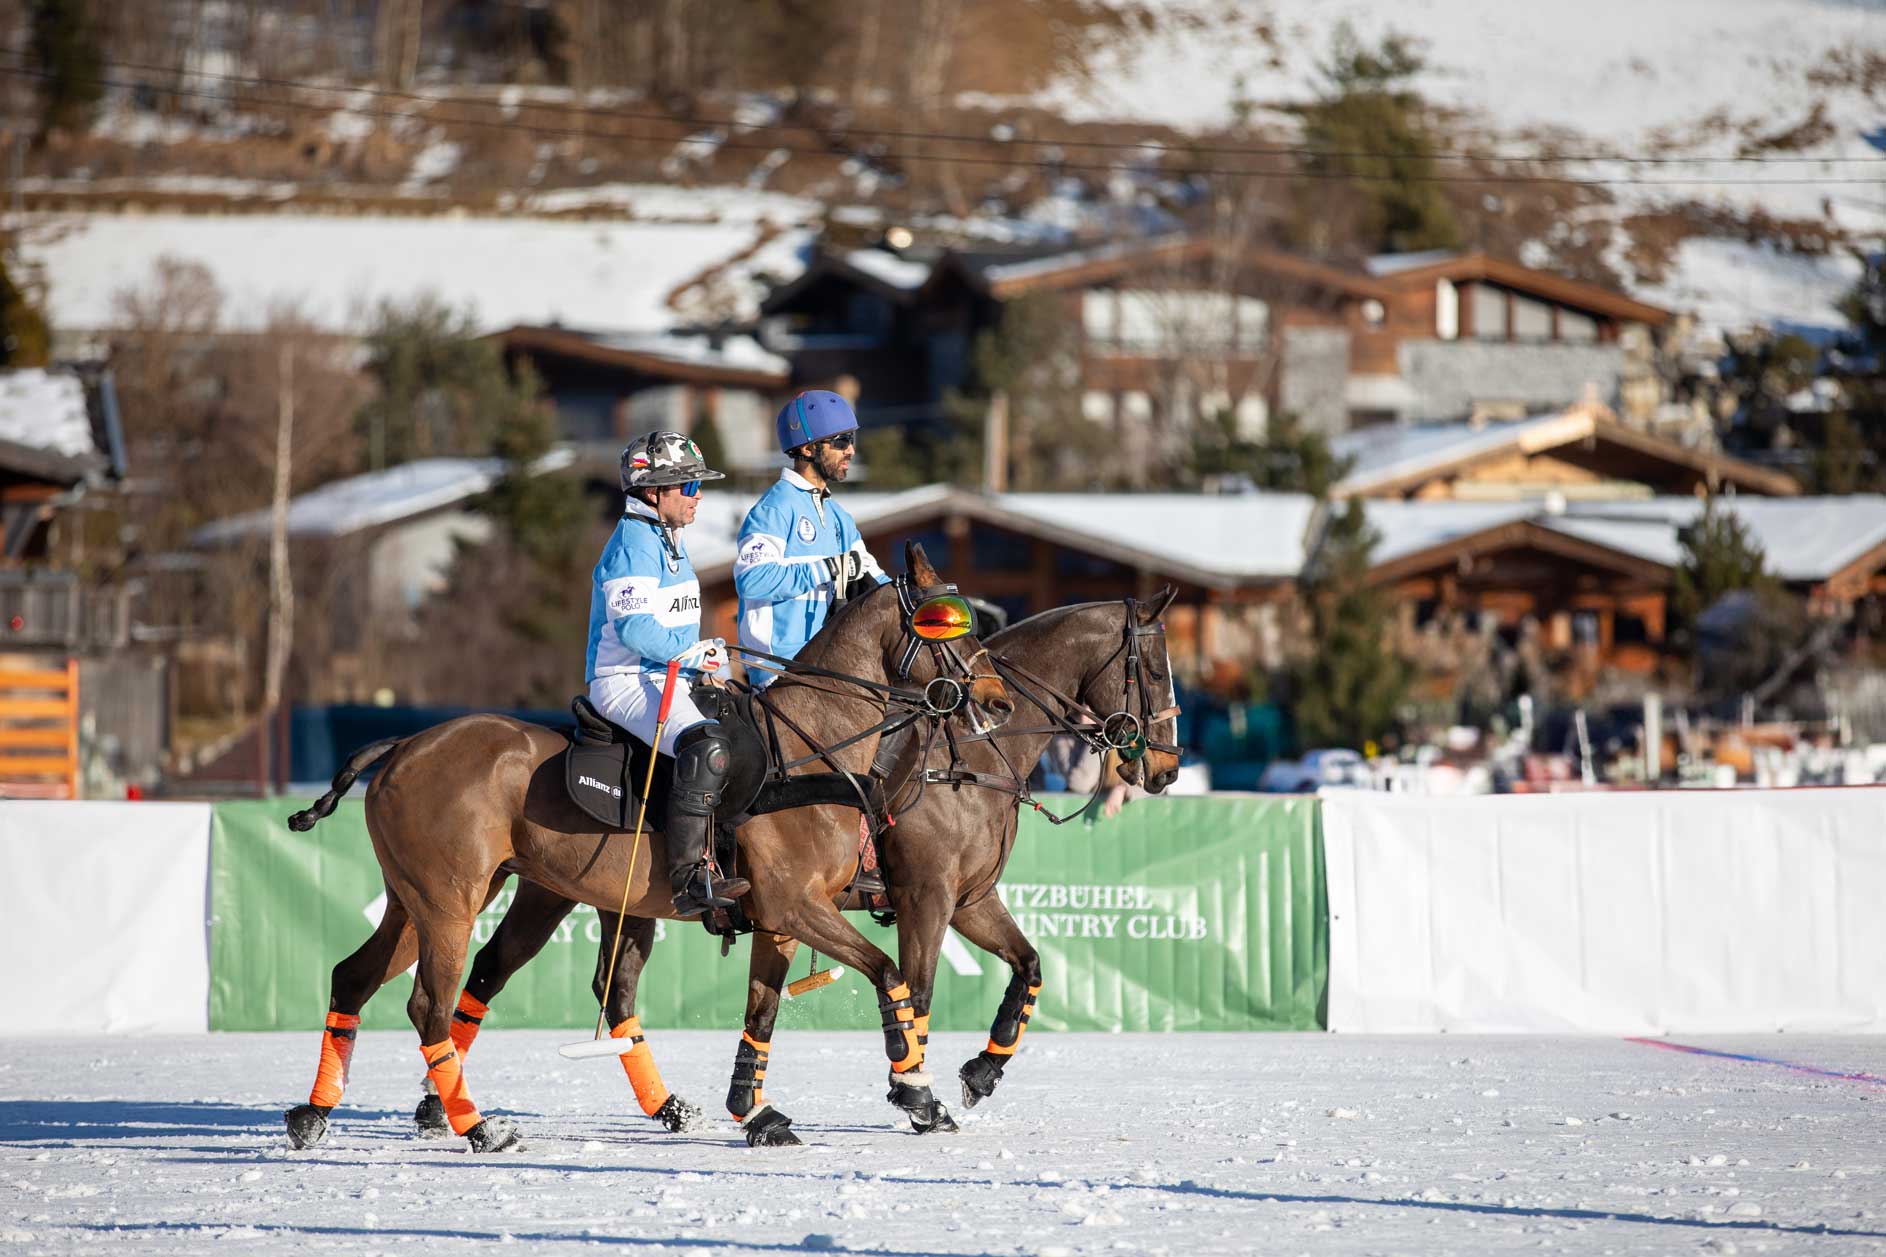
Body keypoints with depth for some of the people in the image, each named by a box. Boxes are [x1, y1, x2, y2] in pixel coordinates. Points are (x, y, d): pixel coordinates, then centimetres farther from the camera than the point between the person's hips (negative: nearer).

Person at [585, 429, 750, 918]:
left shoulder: (668, 543, 21)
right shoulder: (634, 543, -12)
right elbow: (633, 626, -23)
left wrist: (705, 654, 13)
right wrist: (693, 655, -15)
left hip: (668, 678, 11)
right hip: (627, 682, -11)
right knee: (707, 745, -33)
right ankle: (689, 877, -36)